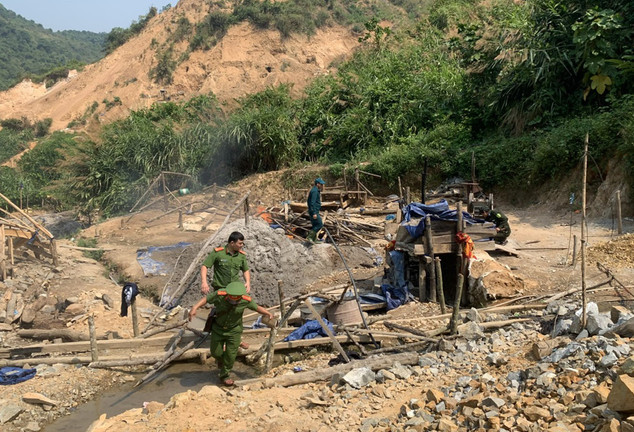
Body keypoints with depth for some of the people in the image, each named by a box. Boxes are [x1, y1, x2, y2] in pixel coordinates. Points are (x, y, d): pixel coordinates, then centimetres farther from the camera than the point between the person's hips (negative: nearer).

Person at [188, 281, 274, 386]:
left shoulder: (246, 300, -25)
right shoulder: (219, 295, -29)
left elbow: (257, 307, -8)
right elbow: (206, 299, -14)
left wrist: (268, 313, -23)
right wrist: (194, 308, -27)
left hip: (234, 330, 0)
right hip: (218, 328, 1)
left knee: (231, 354, 0)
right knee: (215, 352, 10)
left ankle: (224, 375, 24)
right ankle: (220, 359, 47)